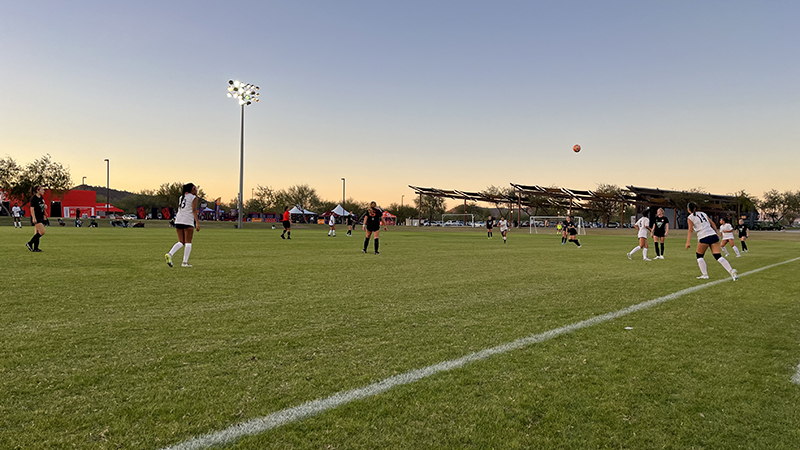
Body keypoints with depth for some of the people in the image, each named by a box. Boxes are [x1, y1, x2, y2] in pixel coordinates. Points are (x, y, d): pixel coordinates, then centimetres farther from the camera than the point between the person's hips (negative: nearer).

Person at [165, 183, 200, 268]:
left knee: (181, 242, 11)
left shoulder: (181, 197, 19)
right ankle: (185, 262, 1)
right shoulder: (193, 198, -1)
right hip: (188, 222, -6)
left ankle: (170, 254, -11)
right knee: (188, 242, 2)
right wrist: (197, 223, -17)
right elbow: (194, 211, -12)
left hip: (178, 221, 6)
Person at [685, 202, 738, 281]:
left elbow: (690, 230, -9)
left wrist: (688, 242, -17)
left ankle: (705, 275, 8)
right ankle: (732, 271, -11)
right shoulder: (703, 213, 22)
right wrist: (716, 234, 28)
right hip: (713, 235, 5)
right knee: (718, 256, 3)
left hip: (704, 237, -5)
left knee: (699, 256, 12)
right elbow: (713, 224, 20)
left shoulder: (690, 217, 4)